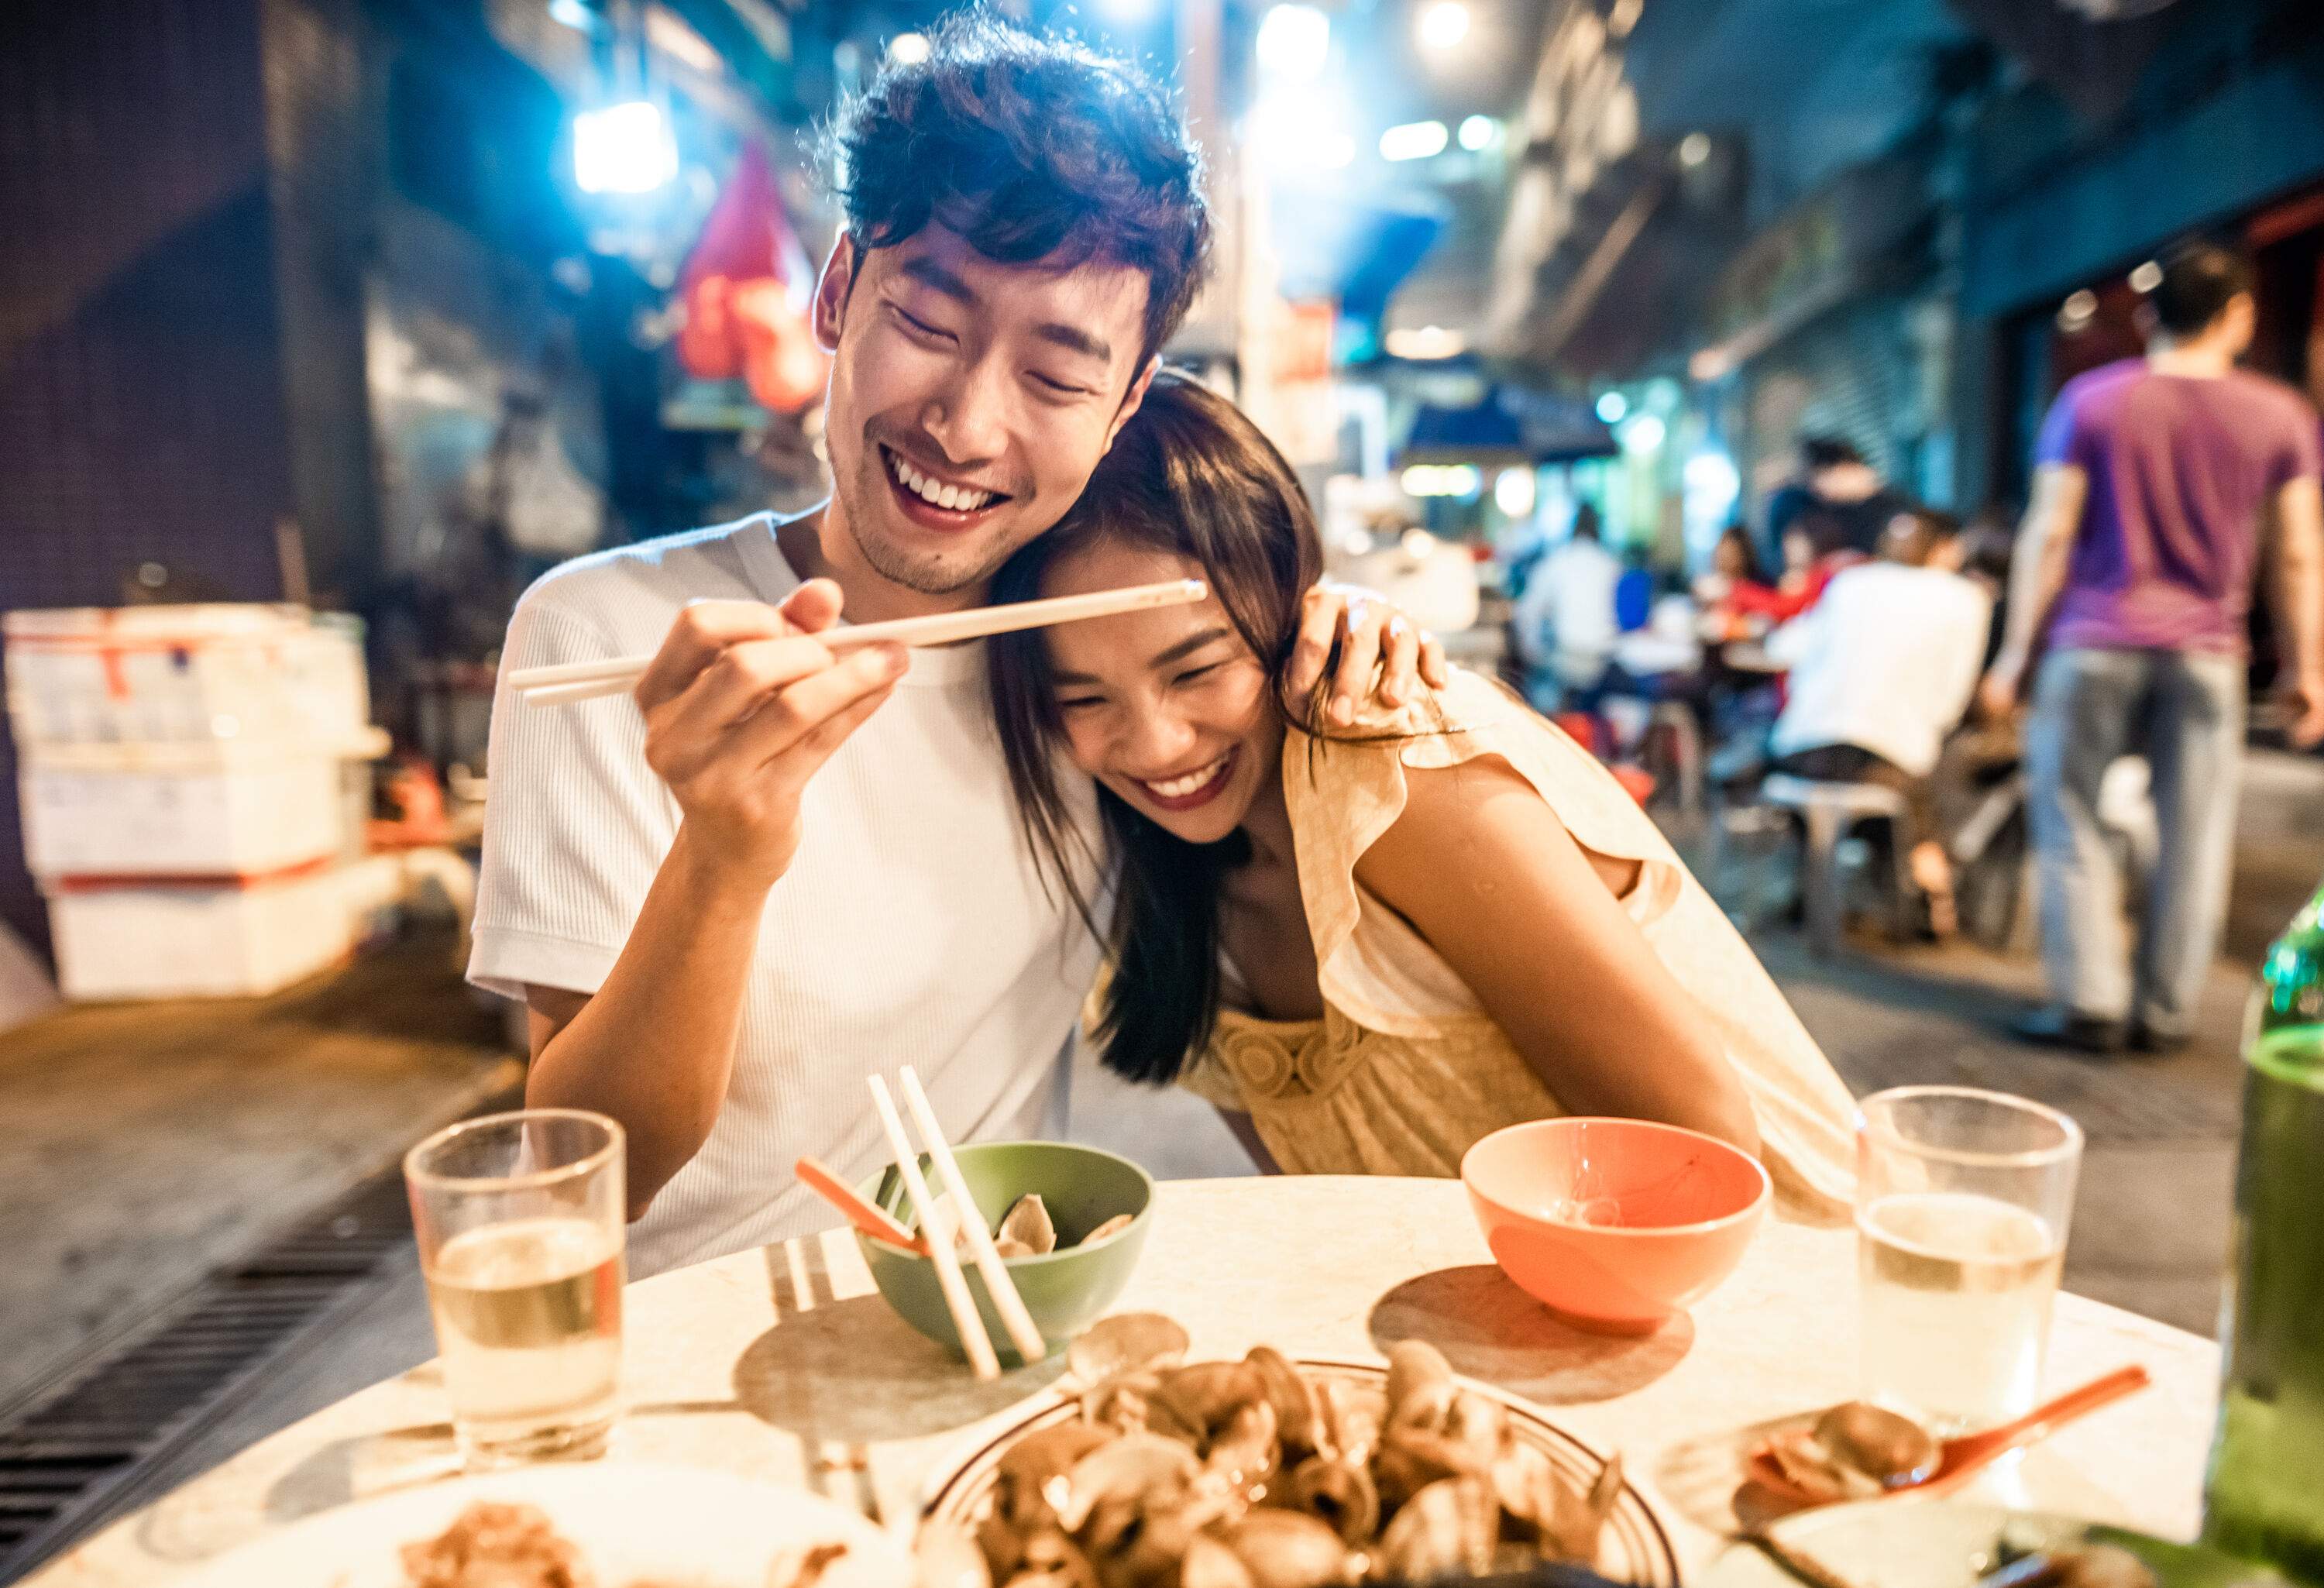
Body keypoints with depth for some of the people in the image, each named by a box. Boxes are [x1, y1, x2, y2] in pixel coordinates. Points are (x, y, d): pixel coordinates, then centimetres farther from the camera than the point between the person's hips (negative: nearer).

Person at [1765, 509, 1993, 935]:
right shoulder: (1966, 599, 10)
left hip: (1798, 751, 3)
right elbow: (1949, 700, 6)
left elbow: (1783, 646, 20)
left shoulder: (1849, 582, 16)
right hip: (1886, 758, -3)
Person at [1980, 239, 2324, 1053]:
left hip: (2095, 643, -1)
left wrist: (2017, 649, 0)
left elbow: (2048, 533, -4)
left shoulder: (2092, 399, 0)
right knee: (2192, 835, 6)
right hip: (2206, 652, 2)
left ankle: (2089, 1002, 2)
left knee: (2069, 817, 5)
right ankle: (2164, 1011, 11)